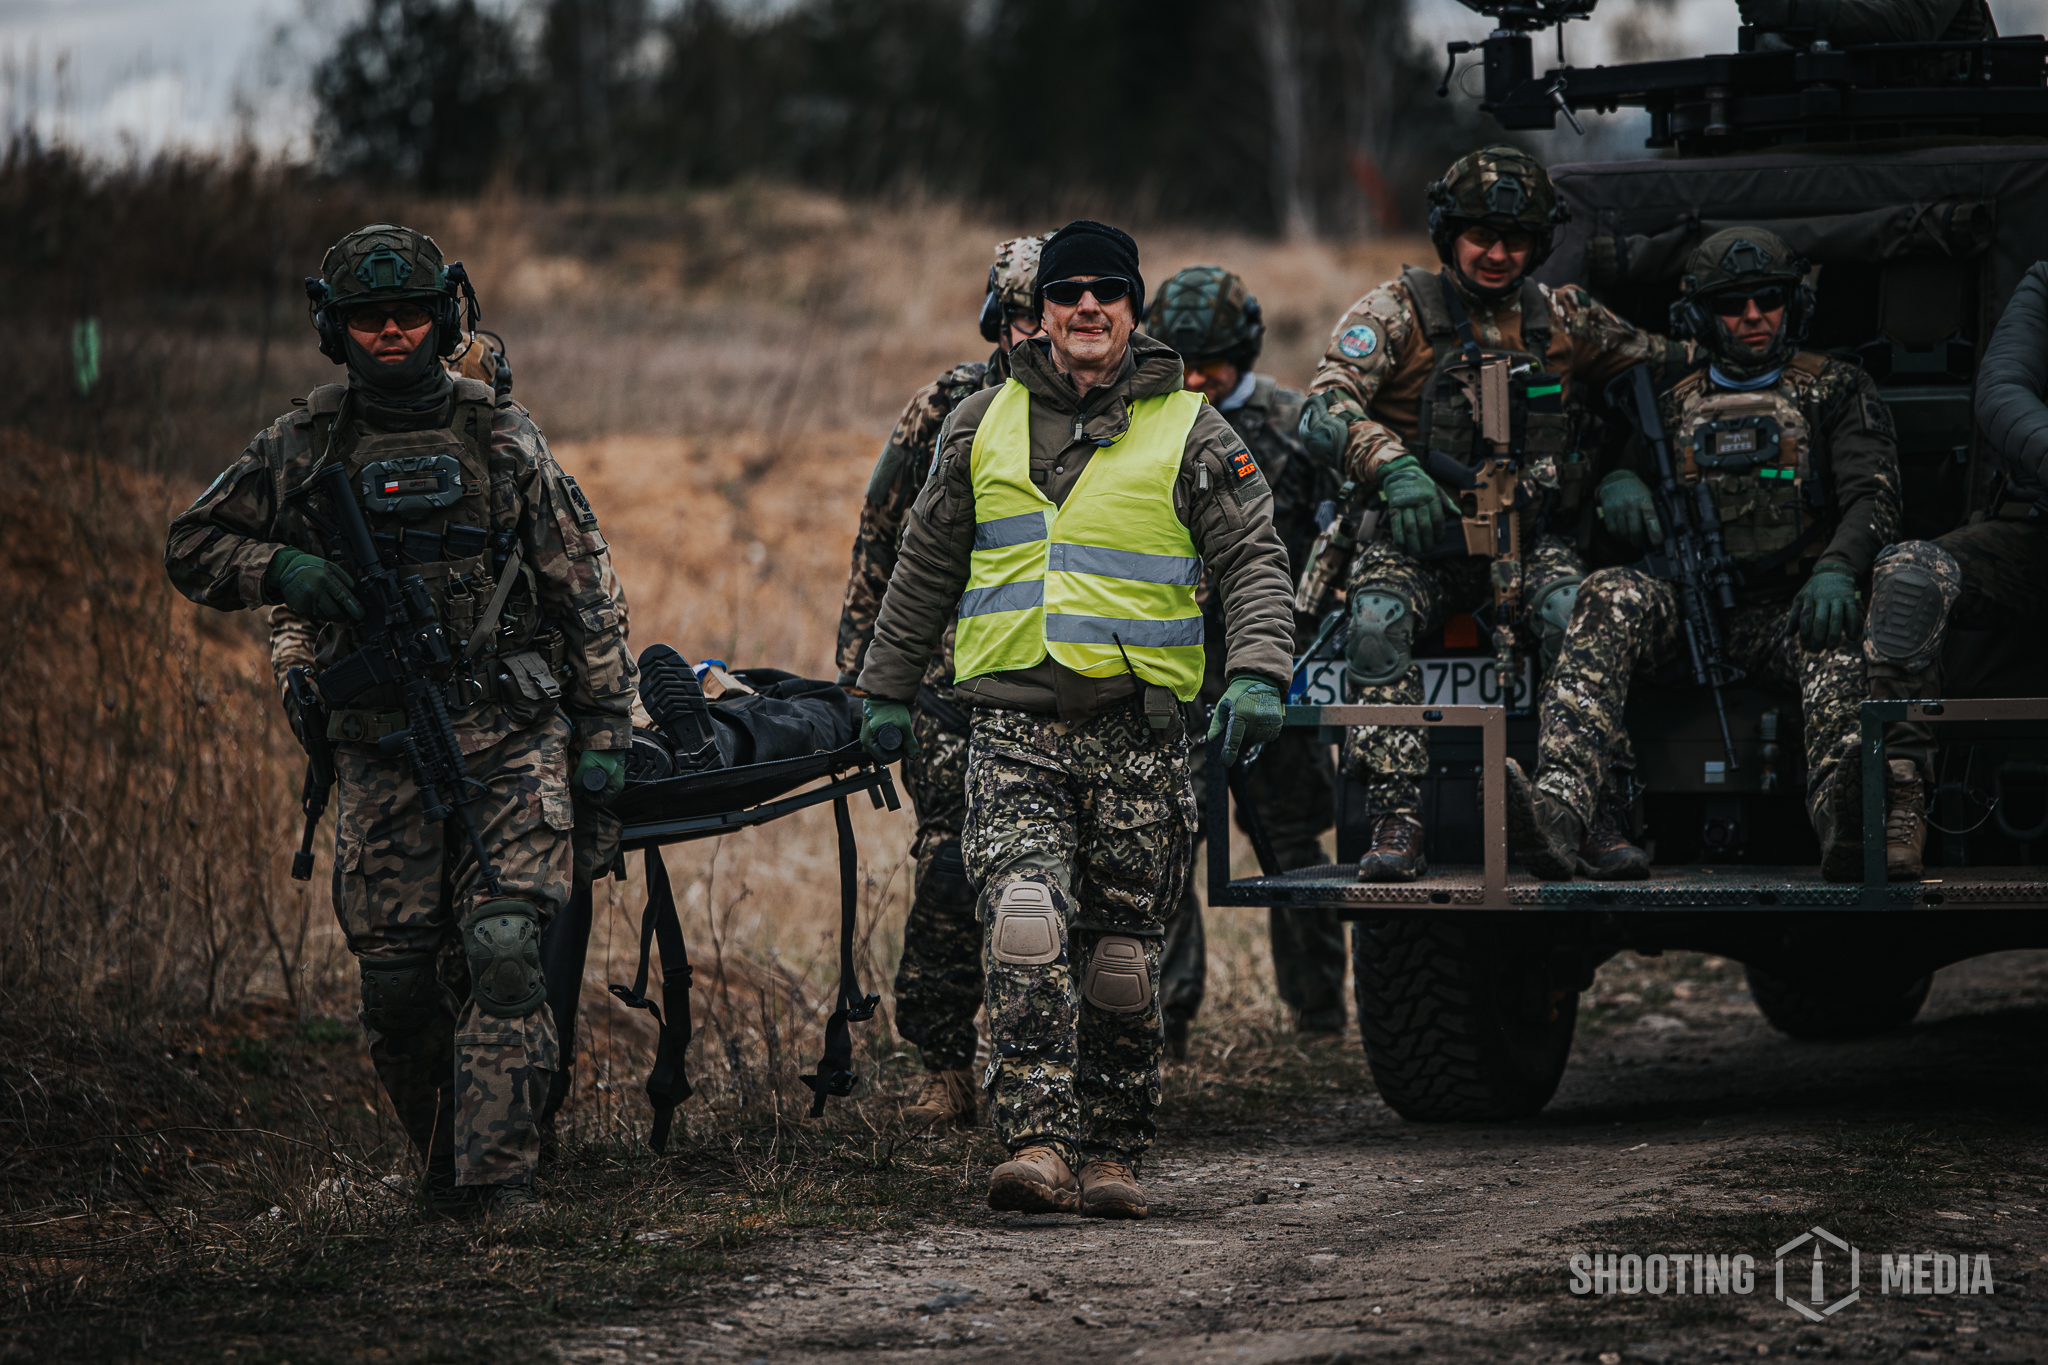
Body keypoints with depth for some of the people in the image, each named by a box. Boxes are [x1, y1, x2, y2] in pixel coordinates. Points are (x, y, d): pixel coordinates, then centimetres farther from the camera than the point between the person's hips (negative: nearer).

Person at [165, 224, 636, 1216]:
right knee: (397, 978, 1)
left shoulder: (501, 438, 5)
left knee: (503, 948, -18)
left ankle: (498, 1174, -17)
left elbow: (586, 588, 7)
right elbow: (191, 548, 15)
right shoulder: (301, 449, 7)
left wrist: (604, 731, 2)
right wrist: (279, 570, -6)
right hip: (379, 750, 2)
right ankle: (442, 1163, 21)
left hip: (509, 736, -2)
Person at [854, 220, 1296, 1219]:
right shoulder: (983, 427, 13)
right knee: (1025, 921, -18)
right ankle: (1038, 1144, -23)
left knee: (1122, 954, 3)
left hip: (1140, 736, 0)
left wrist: (1257, 674, -17)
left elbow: (1255, 561, 0)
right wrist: (888, 688, 22)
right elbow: (925, 567, 22)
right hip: (1014, 728, 1)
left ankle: (1111, 1154, 15)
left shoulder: (1189, 434, 6)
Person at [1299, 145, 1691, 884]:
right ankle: (1396, 828, -33)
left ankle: (1601, 820, -27)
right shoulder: (1399, 311, 2)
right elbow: (1325, 411, -10)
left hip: (1527, 538, 2)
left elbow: (1663, 368, 22)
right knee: (1378, 621, -32)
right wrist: (1394, 468, -30)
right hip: (1418, 538, -1)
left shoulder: (1559, 318, 12)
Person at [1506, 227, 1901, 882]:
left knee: (1835, 636, -39)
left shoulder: (1835, 389, 14)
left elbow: (1873, 495, 1)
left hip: (1787, 607, -2)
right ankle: (1559, 807, -54)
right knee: (1612, 595, -32)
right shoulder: (1674, 407, 22)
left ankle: (1843, 820, -71)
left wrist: (1835, 570, -21)